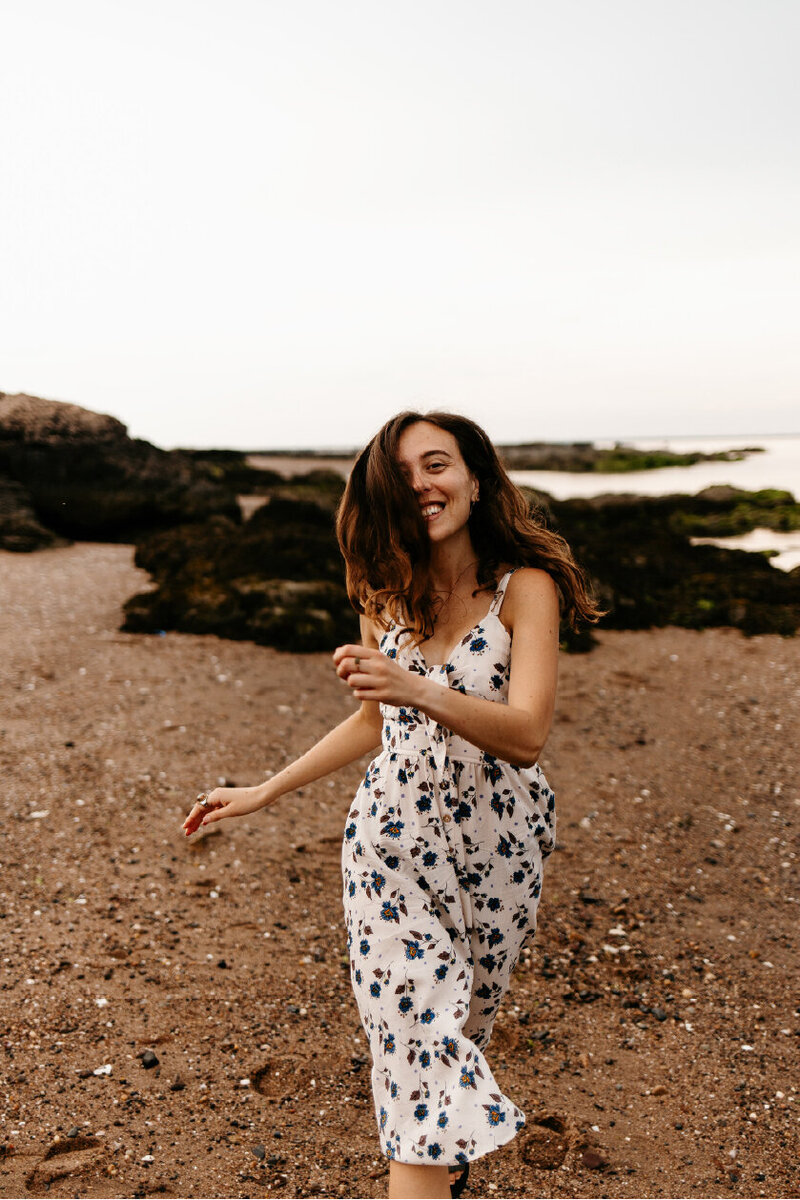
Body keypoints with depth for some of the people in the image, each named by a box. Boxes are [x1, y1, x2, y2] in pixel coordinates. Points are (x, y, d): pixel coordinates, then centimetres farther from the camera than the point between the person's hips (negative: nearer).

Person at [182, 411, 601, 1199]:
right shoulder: (386, 594, 0)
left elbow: (527, 734, -24)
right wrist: (262, 793, 14)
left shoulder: (526, 588, -13)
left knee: (462, 1025, 17)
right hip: (394, 841, 2)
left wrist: (419, 689, -41)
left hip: (495, 846, -1)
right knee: (414, 1032, -4)